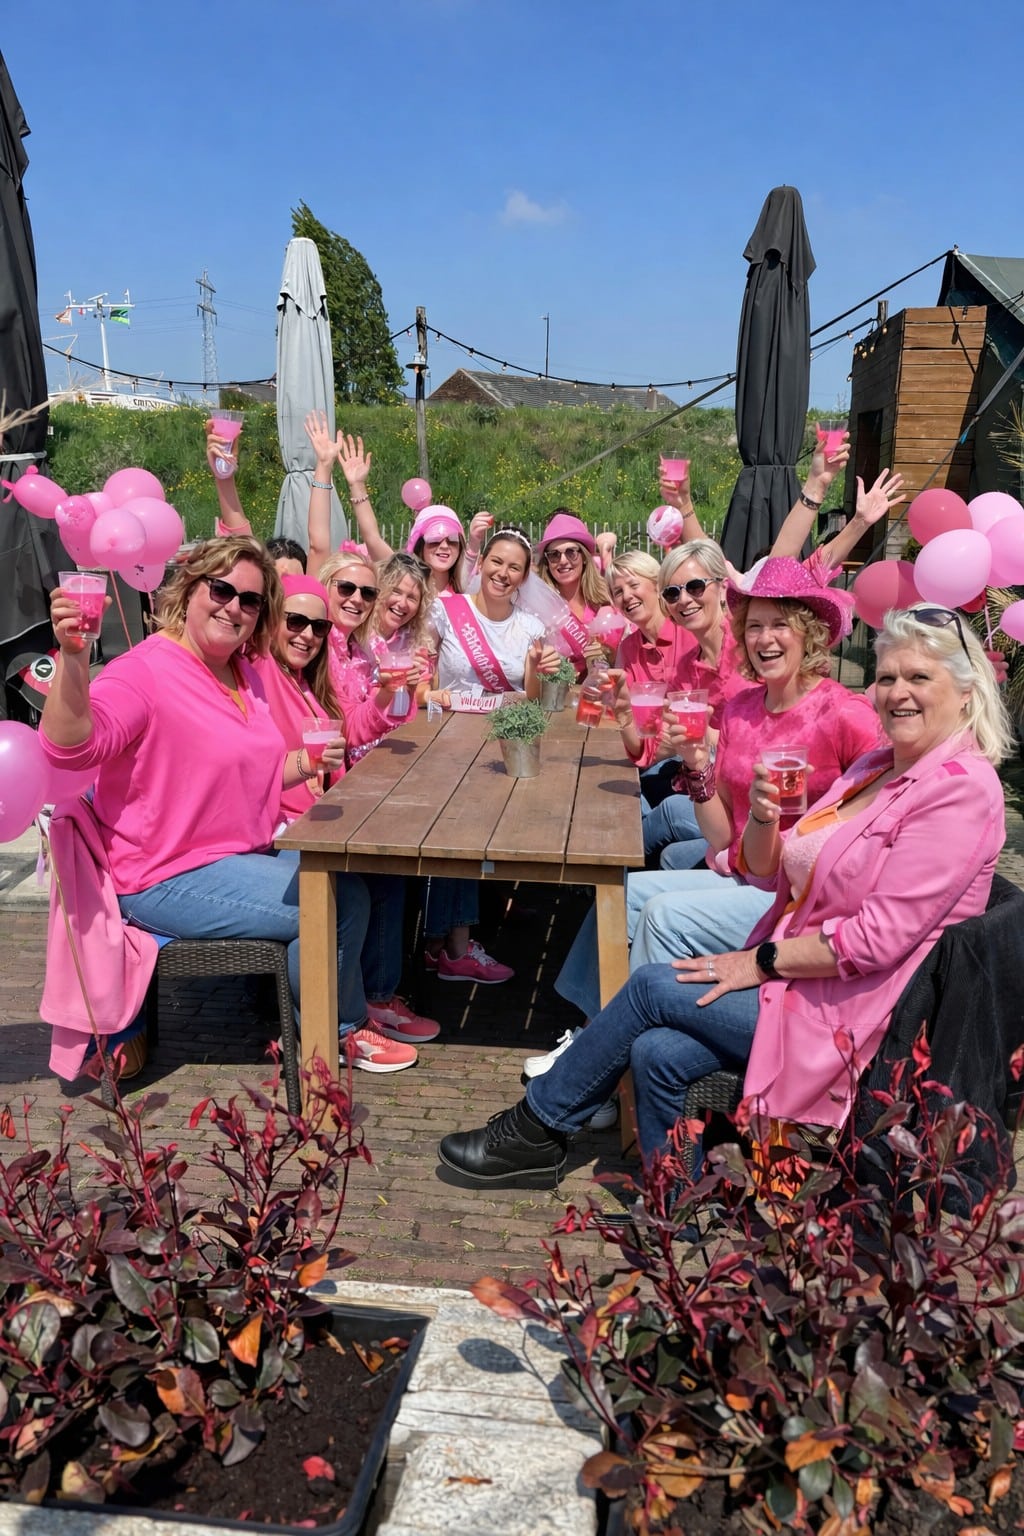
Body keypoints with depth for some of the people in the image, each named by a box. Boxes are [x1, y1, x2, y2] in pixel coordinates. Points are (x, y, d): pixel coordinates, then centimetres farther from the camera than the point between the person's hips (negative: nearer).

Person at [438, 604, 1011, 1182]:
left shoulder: (962, 789, -15)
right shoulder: (875, 766, 12)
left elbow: (879, 936, -22)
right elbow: (769, 868, 13)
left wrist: (761, 962, -15)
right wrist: (765, 815, -8)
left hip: (844, 1015, -7)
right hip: (796, 976, 7)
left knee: (652, 987, -11)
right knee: (658, 1053, -13)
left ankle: (536, 1126, 7)